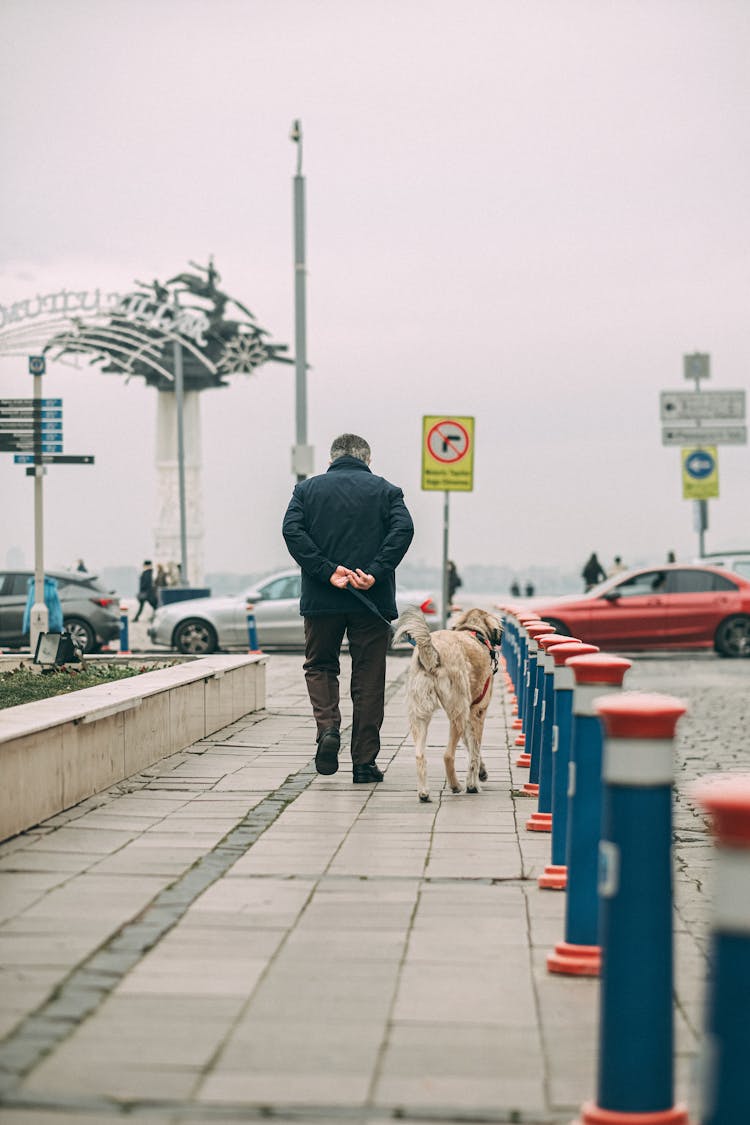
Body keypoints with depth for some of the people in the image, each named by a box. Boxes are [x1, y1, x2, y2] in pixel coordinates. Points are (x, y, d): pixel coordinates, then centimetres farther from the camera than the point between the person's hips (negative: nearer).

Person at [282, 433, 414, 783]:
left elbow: (291, 530, -8)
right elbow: (403, 529, -11)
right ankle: (364, 762, 6)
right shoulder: (385, 490, 7)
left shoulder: (308, 488, 9)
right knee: (368, 678, 6)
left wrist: (326, 572, -12)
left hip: (321, 599, 1)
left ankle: (327, 726, -7)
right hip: (372, 601, 0)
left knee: (319, 666, 18)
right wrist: (376, 573, -16)